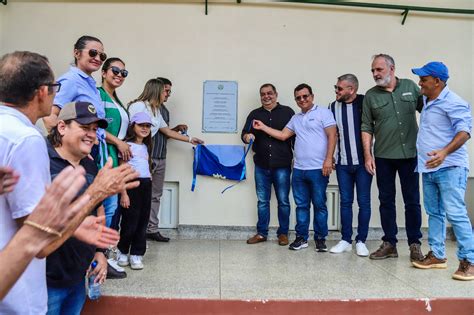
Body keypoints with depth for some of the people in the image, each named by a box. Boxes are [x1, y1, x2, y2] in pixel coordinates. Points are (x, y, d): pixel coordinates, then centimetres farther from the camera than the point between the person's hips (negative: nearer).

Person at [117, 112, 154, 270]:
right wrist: (124, 193, -15)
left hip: (146, 186, 7)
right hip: (132, 184, -7)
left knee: (143, 221, 8)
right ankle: (123, 252, 20)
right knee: (130, 221, -1)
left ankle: (136, 254, 17)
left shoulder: (145, 147, 17)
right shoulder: (128, 146, -5)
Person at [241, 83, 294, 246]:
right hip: (261, 165, 3)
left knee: (283, 201, 5)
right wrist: (247, 136, -19)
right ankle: (261, 233, 21)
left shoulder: (287, 112, 3)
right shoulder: (254, 114, 11)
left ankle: (283, 233, 18)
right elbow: (244, 133, 5)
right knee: (262, 201, 10)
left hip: (282, 165, -2)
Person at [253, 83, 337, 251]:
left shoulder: (323, 112, 0)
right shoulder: (295, 118, 19)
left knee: (319, 205, 3)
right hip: (299, 170, 6)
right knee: (301, 205, 10)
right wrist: (263, 127, 11)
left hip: (318, 169, -6)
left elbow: (332, 136, -7)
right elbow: (282, 135, 16)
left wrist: (328, 159, -15)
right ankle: (301, 237, 19)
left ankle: (320, 238, 14)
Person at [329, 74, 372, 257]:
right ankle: (346, 240, 18)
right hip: (343, 163, 3)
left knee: (364, 202, 4)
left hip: (363, 162, -3)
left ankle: (361, 241, 15)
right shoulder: (333, 107, 6)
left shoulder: (365, 103, -6)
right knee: (345, 201, 8)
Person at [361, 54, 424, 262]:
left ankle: (415, 245, 19)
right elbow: (366, 128, 2)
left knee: (412, 201, 6)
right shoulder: (370, 96, 3)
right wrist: (367, 154, -5)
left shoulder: (410, 87, 4)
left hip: (410, 154, 0)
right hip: (383, 157, 1)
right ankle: (389, 244, 18)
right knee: (386, 200, 8)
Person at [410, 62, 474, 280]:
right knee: (434, 213, 13)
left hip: (449, 167, -9)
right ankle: (437, 255, 22)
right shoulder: (427, 101, 15)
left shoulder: (453, 103, -12)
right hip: (429, 168, 9)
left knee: (455, 213, -11)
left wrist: (445, 152, -37)